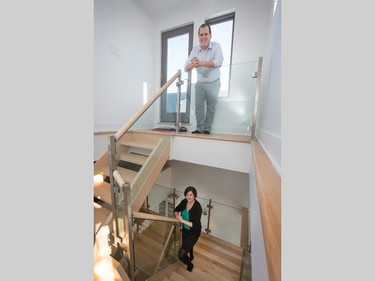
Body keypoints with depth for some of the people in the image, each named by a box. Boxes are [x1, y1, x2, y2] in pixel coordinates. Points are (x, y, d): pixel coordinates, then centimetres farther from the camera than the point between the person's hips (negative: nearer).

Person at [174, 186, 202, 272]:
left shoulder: (197, 207, -33)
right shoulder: (184, 201, -16)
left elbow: (196, 225, -33)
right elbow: (176, 210, -1)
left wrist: (183, 220, -33)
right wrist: (177, 215, -22)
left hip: (193, 233, -6)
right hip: (185, 229, 6)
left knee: (181, 255, -2)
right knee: (187, 244, 33)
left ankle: (190, 265, 32)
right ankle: (191, 256, 67)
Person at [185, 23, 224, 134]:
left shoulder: (216, 46, -8)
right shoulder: (195, 49, 0)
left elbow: (218, 62, -27)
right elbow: (186, 68, -8)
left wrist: (201, 63, -36)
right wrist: (192, 64, -31)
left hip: (214, 83, -2)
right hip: (200, 83, 3)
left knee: (211, 108, 3)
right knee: (198, 107, -1)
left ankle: (207, 129, 16)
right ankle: (199, 128, 11)